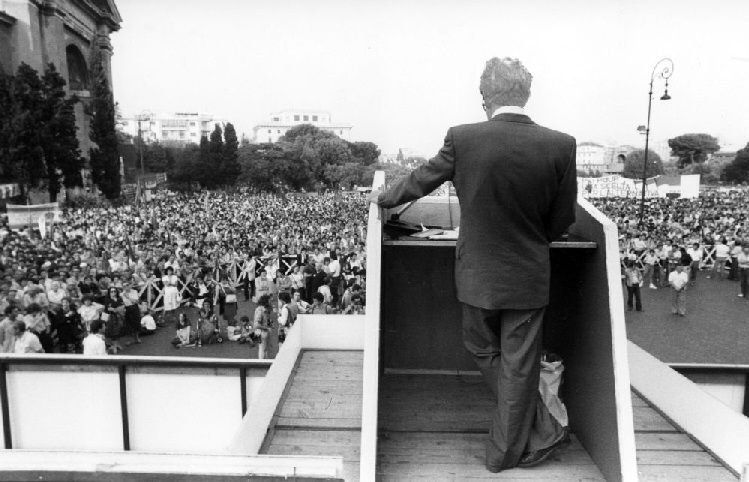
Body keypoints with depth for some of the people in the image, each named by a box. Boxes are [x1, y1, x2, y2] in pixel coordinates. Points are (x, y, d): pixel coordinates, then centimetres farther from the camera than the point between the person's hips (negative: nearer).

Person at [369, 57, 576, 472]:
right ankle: (505, 451, 31)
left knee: (484, 351, 23)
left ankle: (542, 432, 28)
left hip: (477, 275, 0)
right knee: (518, 366, 14)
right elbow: (561, 221, -3)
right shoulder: (560, 145, -10)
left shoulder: (462, 139, -13)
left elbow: (421, 180, 1)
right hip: (529, 278, 1)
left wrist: (384, 198, 21)